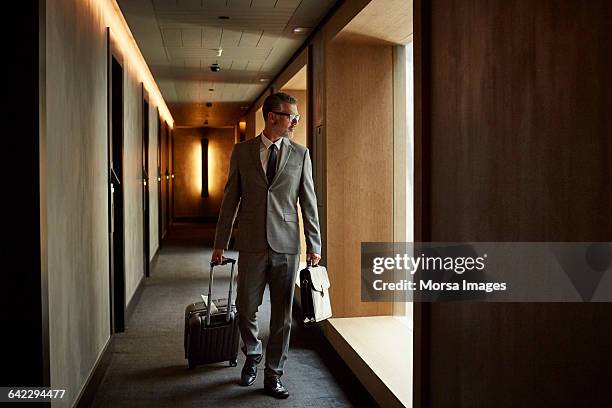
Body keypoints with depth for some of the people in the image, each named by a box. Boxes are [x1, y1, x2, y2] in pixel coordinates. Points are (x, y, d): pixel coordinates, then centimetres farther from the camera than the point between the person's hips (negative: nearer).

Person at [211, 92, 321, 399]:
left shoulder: (300, 154, 4)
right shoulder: (242, 152, 4)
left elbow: (308, 202, 5)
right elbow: (231, 199, 6)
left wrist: (314, 245, 1)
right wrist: (220, 243, 5)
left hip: (286, 245, 0)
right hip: (252, 243, 0)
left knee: (282, 315, 5)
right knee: (245, 308, 8)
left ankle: (273, 376, 19)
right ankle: (252, 355, 37)